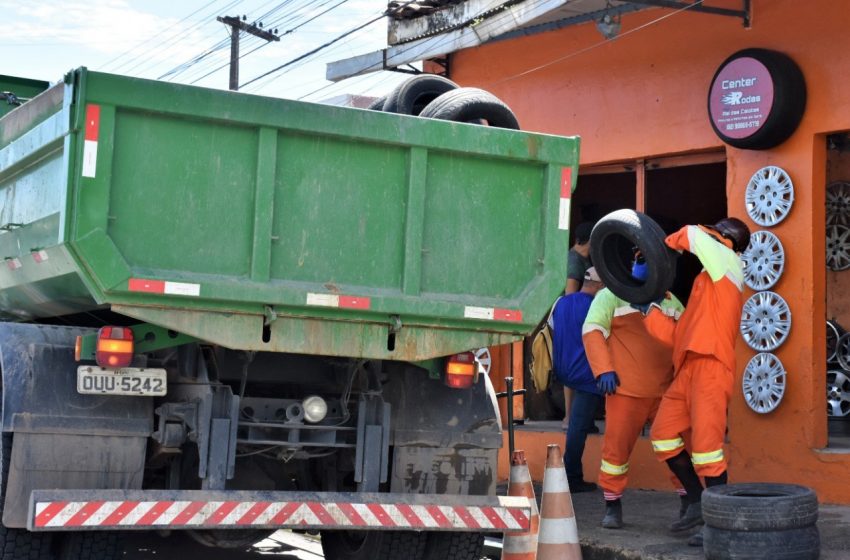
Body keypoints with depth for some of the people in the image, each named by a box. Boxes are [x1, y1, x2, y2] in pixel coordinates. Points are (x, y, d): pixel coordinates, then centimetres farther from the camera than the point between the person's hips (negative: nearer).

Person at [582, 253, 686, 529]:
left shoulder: (671, 301, 19)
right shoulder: (612, 295, 2)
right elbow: (593, 330, -8)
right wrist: (604, 370, -19)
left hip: (667, 392, 4)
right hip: (626, 390, -4)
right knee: (617, 447, -3)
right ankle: (612, 505, 11)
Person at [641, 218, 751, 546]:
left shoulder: (728, 263, 4)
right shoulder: (707, 281, 26)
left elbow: (694, 235, -8)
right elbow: (676, 334, 20)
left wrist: (665, 246, 8)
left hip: (710, 366, -9)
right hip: (688, 368, 9)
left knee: (705, 445, -12)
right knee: (663, 435, 7)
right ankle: (697, 503, 16)